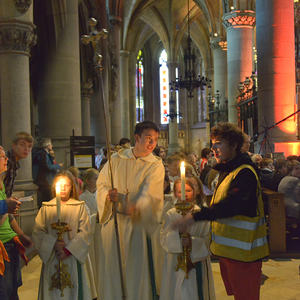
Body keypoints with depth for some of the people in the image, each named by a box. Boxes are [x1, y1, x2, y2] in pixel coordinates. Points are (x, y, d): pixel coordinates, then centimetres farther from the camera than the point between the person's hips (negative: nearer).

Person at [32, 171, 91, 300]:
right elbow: (37, 232, 0)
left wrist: (69, 249, -12)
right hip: (51, 258, 1)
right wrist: (54, 243, -14)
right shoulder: (46, 208, 6)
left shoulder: (79, 207, 3)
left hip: (73, 257, -1)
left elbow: (85, 232, -4)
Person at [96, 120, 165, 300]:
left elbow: (150, 194, -19)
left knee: (137, 268, 2)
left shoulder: (156, 166, -4)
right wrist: (108, 195, -16)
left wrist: (135, 207, -38)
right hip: (113, 220, 3)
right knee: (112, 266, 11)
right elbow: (102, 184, 7)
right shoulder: (116, 159, 5)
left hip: (137, 223, -2)